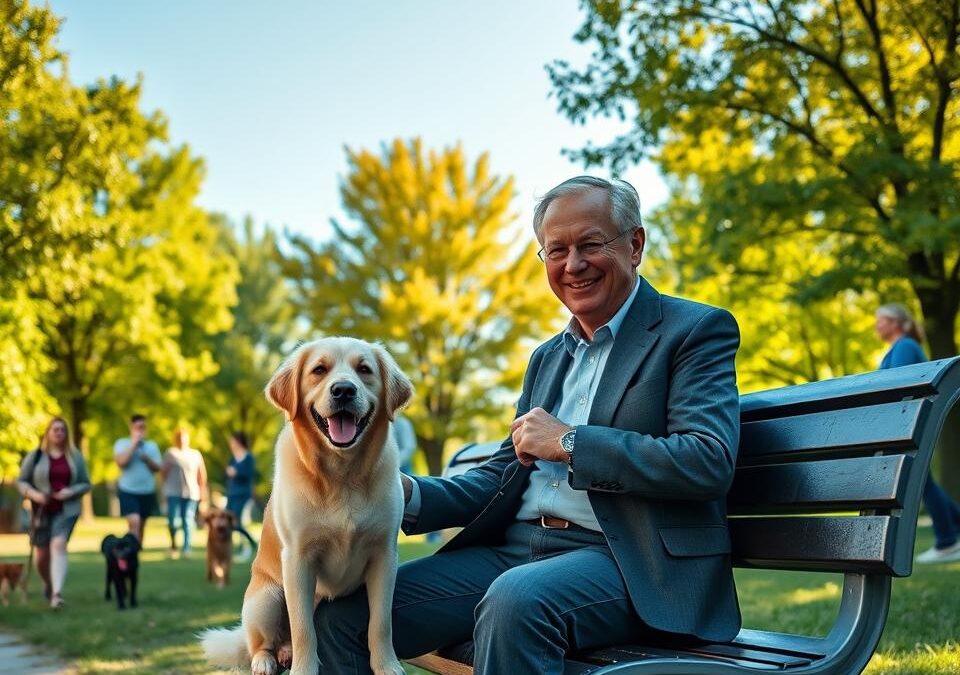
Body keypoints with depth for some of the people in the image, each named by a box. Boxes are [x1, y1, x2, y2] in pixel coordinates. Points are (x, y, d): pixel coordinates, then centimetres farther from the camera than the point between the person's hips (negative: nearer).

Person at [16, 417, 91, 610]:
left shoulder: (75, 457, 4)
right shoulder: (35, 456, 2)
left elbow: (85, 484, 8)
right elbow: (21, 481, 5)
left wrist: (71, 492, -12)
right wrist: (33, 494, -14)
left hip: (66, 511, -1)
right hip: (42, 511, 1)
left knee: (58, 544, -23)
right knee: (42, 554, 7)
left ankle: (57, 593, -31)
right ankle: (48, 585, 38)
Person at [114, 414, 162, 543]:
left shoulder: (152, 446, 9)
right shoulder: (122, 444, 0)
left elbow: (158, 468, 7)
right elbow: (121, 461, -17)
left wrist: (147, 459, -11)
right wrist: (134, 442, -13)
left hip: (147, 491, 4)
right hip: (128, 490, -4)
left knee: (141, 525, 11)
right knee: (134, 522, -19)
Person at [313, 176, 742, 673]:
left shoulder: (698, 330, 1)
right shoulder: (548, 357, 23)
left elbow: (710, 462, -14)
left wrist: (569, 442, -12)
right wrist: (412, 495, 1)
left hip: (625, 562, -6)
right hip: (514, 549, 7)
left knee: (517, 599, -38)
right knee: (342, 614, -9)